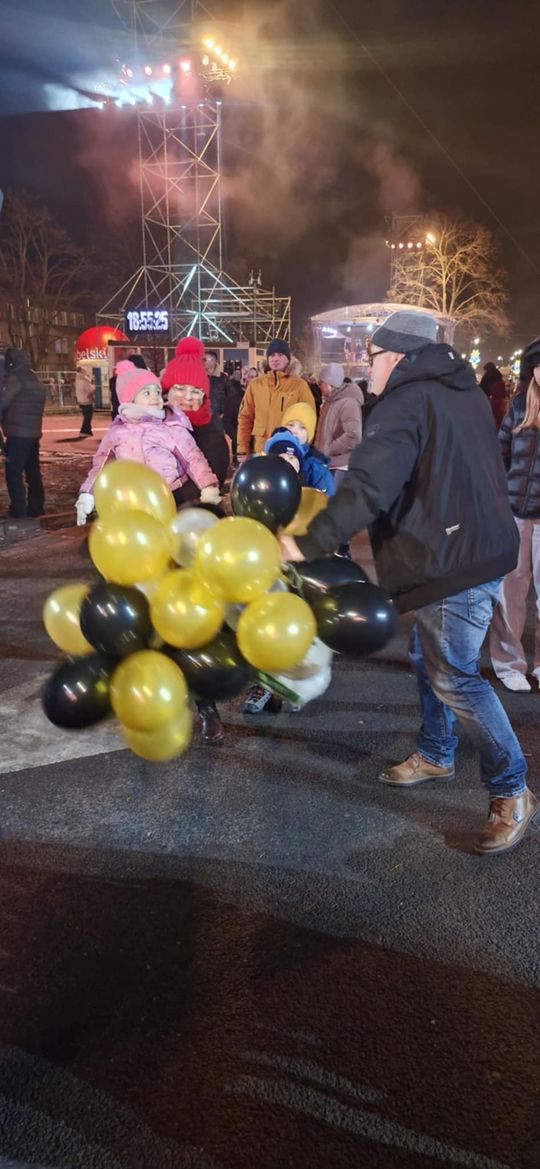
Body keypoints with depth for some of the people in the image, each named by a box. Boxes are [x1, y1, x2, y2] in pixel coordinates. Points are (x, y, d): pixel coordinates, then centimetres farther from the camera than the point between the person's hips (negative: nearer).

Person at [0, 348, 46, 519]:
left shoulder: (16, 378, -11)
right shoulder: (35, 380, 16)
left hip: (18, 434, -8)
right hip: (33, 433, 8)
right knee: (33, 471, 12)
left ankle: (19, 510, -5)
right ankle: (36, 507, 16)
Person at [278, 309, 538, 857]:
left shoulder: (405, 404, -15)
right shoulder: (463, 392, 14)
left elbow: (368, 487, -28)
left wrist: (309, 542, -28)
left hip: (455, 561, -10)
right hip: (476, 543, 10)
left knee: (453, 676, -4)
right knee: (428, 658, 21)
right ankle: (435, 754, 36)